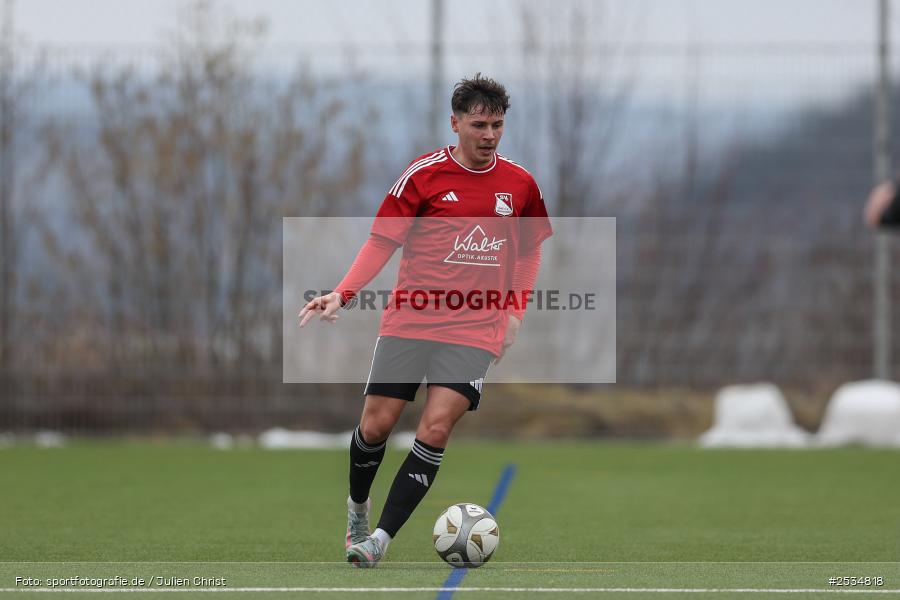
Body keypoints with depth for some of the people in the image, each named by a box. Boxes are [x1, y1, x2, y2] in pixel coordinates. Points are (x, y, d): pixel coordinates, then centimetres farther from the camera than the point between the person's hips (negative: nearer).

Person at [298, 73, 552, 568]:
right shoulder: (424, 174, -2)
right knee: (376, 425, 0)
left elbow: (529, 250, 19)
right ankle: (357, 505, 31)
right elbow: (382, 241, 0)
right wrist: (342, 294, -13)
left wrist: (515, 310, 7)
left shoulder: (519, 184, 5)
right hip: (409, 320, 0)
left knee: (435, 429, -14)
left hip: (474, 330, 1)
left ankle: (382, 537, -9)